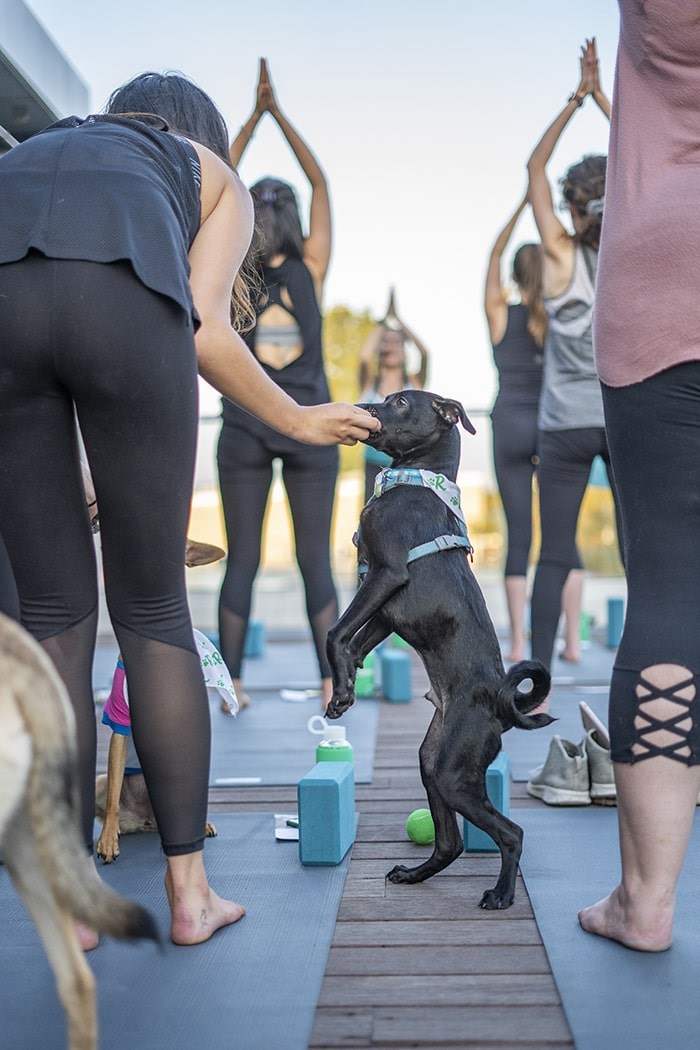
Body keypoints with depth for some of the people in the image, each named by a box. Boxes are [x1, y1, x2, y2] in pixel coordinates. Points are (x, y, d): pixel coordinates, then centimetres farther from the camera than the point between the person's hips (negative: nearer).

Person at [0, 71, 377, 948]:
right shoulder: (216, 176, 32)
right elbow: (202, 330, 12)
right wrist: (299, 421, 28)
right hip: (119, 294, -3)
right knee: (154, 609, 10)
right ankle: (189, 890, 16)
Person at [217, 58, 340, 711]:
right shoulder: (311, 267, -1)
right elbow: (320, 183, 9)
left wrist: (255, 115, 15)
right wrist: (278, 114, 13)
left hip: (245, 430, 1)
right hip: (308, 429, 0)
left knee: (241, 561, 4)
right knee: (315, 561, 3)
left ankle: (232, 684, 6)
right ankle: (330, 683, 2)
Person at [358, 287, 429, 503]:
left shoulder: (414, 383, 4)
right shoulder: (370, 384, 3)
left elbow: (423, 353, -12)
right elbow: (364, 357, -16)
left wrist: (397, 319, -4)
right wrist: (383, 322, -3)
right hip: (375, 467, 0)